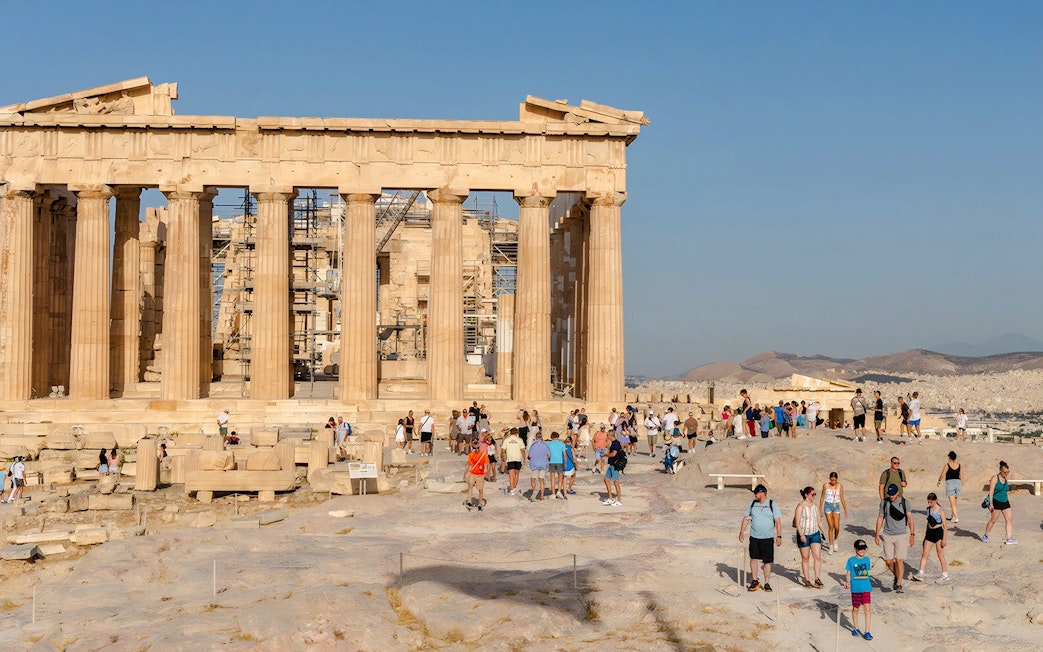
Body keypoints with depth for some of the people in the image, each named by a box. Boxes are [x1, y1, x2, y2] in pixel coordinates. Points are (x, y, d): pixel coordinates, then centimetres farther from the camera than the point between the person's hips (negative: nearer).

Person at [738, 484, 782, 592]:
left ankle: (767, 584, 9)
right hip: (754, 537, 2)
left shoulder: (772, 505, -1)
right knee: (753, 559, -1)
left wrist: (779, 536, -8)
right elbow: (746, 518, 11)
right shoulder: (752, 504, 6)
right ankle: (754, 582, 11)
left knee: (767, 561, 1)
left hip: (768, 538, -2)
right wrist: (741, 532, 3)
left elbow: (778, 521, -2)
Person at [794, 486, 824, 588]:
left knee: (818, 556, -9)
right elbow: (797, 522, -12)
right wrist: (801, 535, -18)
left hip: (815, 534, 4)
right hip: (804, 535, -4)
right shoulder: (800, 506, -8)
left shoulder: (815, 506, 8)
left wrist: (822, 530, 14)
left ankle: (817, 579, -5)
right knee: (805, 558, 5)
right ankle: (807, 580, 15)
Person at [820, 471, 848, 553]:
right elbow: (822, 498, 4)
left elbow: (842, 499, 5)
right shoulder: (825, 486, -4)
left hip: (836, 506, 1)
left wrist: (845, 510, 6)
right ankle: (831, 546, 4)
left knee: (837, 527, -6)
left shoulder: (840, 486, -2)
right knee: (830, 526, -5)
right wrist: (820, 510, 5)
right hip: (828, 506, -1)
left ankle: (835, 540, 24)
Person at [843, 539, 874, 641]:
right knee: (855, 609, 10)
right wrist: (847, 582, -18)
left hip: (866, 588, 1)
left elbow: (867, 573, 15)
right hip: (855, 589, -1)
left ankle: (867, 632, -4)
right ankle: (855, 628, 29)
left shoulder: (867, 559, 6)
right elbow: (848, 574, 1)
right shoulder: (851, 560, -2)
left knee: (867, 609, -6)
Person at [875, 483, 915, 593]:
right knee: (888, 561, 2)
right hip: (887, 535, 2)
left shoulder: (904, 502, -2)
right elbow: (880, 518, 11)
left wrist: (912, 534, -1)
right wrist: (877, 534, 9)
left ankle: (898, 584, -9)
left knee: (899, 560, -12)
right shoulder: (884, 502, 3)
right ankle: (896, 577, 28)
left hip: (901, 535, -2)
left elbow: (910, 518, 3)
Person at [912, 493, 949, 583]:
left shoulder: (940, 510, -11)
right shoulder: (928, 509, 7)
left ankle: (945, 575, 14)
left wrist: (944, 539, -13)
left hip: (938, 532, -6)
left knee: (940, 554, 3)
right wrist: (925, 536, 18)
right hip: (930, 532, 6)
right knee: (924, 554, 1)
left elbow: (945, 526, -10)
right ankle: (920, 574, 0)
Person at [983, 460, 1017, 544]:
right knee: (993, 520, -1)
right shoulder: (995, 478, -9)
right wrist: (991, 504, -16)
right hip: (996, 502, -7)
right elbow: (991, 491, -12)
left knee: (1010, 519, -2)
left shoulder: (1005, 479, 11)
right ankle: (986, 536, 17)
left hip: (1005, 502, 7)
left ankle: (1009, 539, 0)